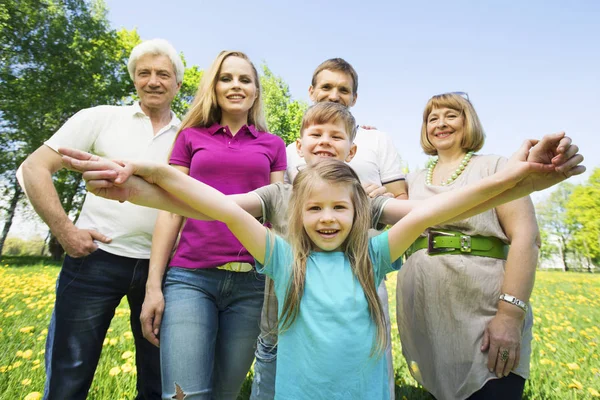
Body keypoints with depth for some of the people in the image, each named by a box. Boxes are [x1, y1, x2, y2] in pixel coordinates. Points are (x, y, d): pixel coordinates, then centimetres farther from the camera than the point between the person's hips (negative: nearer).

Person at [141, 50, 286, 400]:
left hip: (253, 281, 1)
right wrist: (153, 286, 2)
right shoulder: (190, 137, 13)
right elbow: (171, 213, 8)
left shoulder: (272, 145, 13)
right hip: (190, 277, 0)